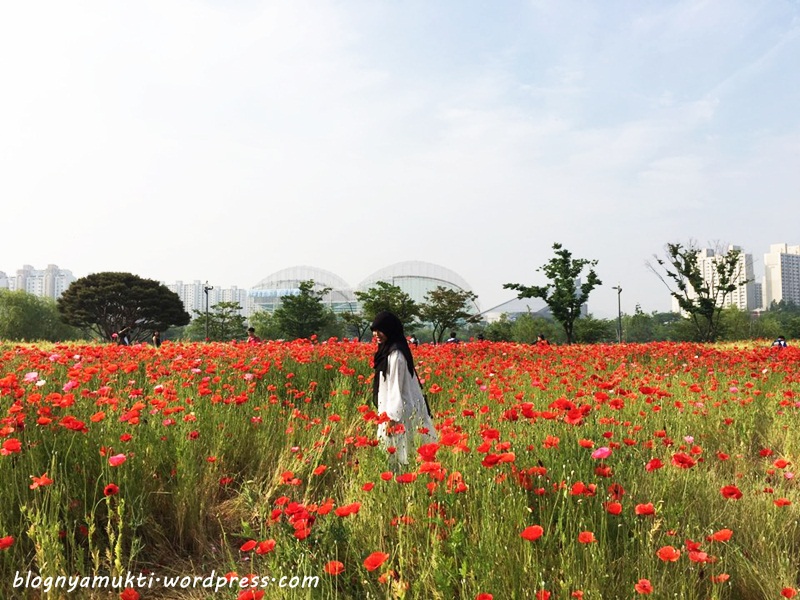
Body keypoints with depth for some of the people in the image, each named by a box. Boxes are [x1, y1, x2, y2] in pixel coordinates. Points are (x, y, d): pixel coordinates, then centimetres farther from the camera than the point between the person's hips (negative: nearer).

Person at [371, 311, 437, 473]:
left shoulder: (395, 353, -18)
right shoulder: (387, 350, 11)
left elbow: (396, 386, -20)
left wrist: (391, 417, -19)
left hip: (399, 410, -9)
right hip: (394, 407, 9)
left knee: (395, 452, -6)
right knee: (392, 453, 10)